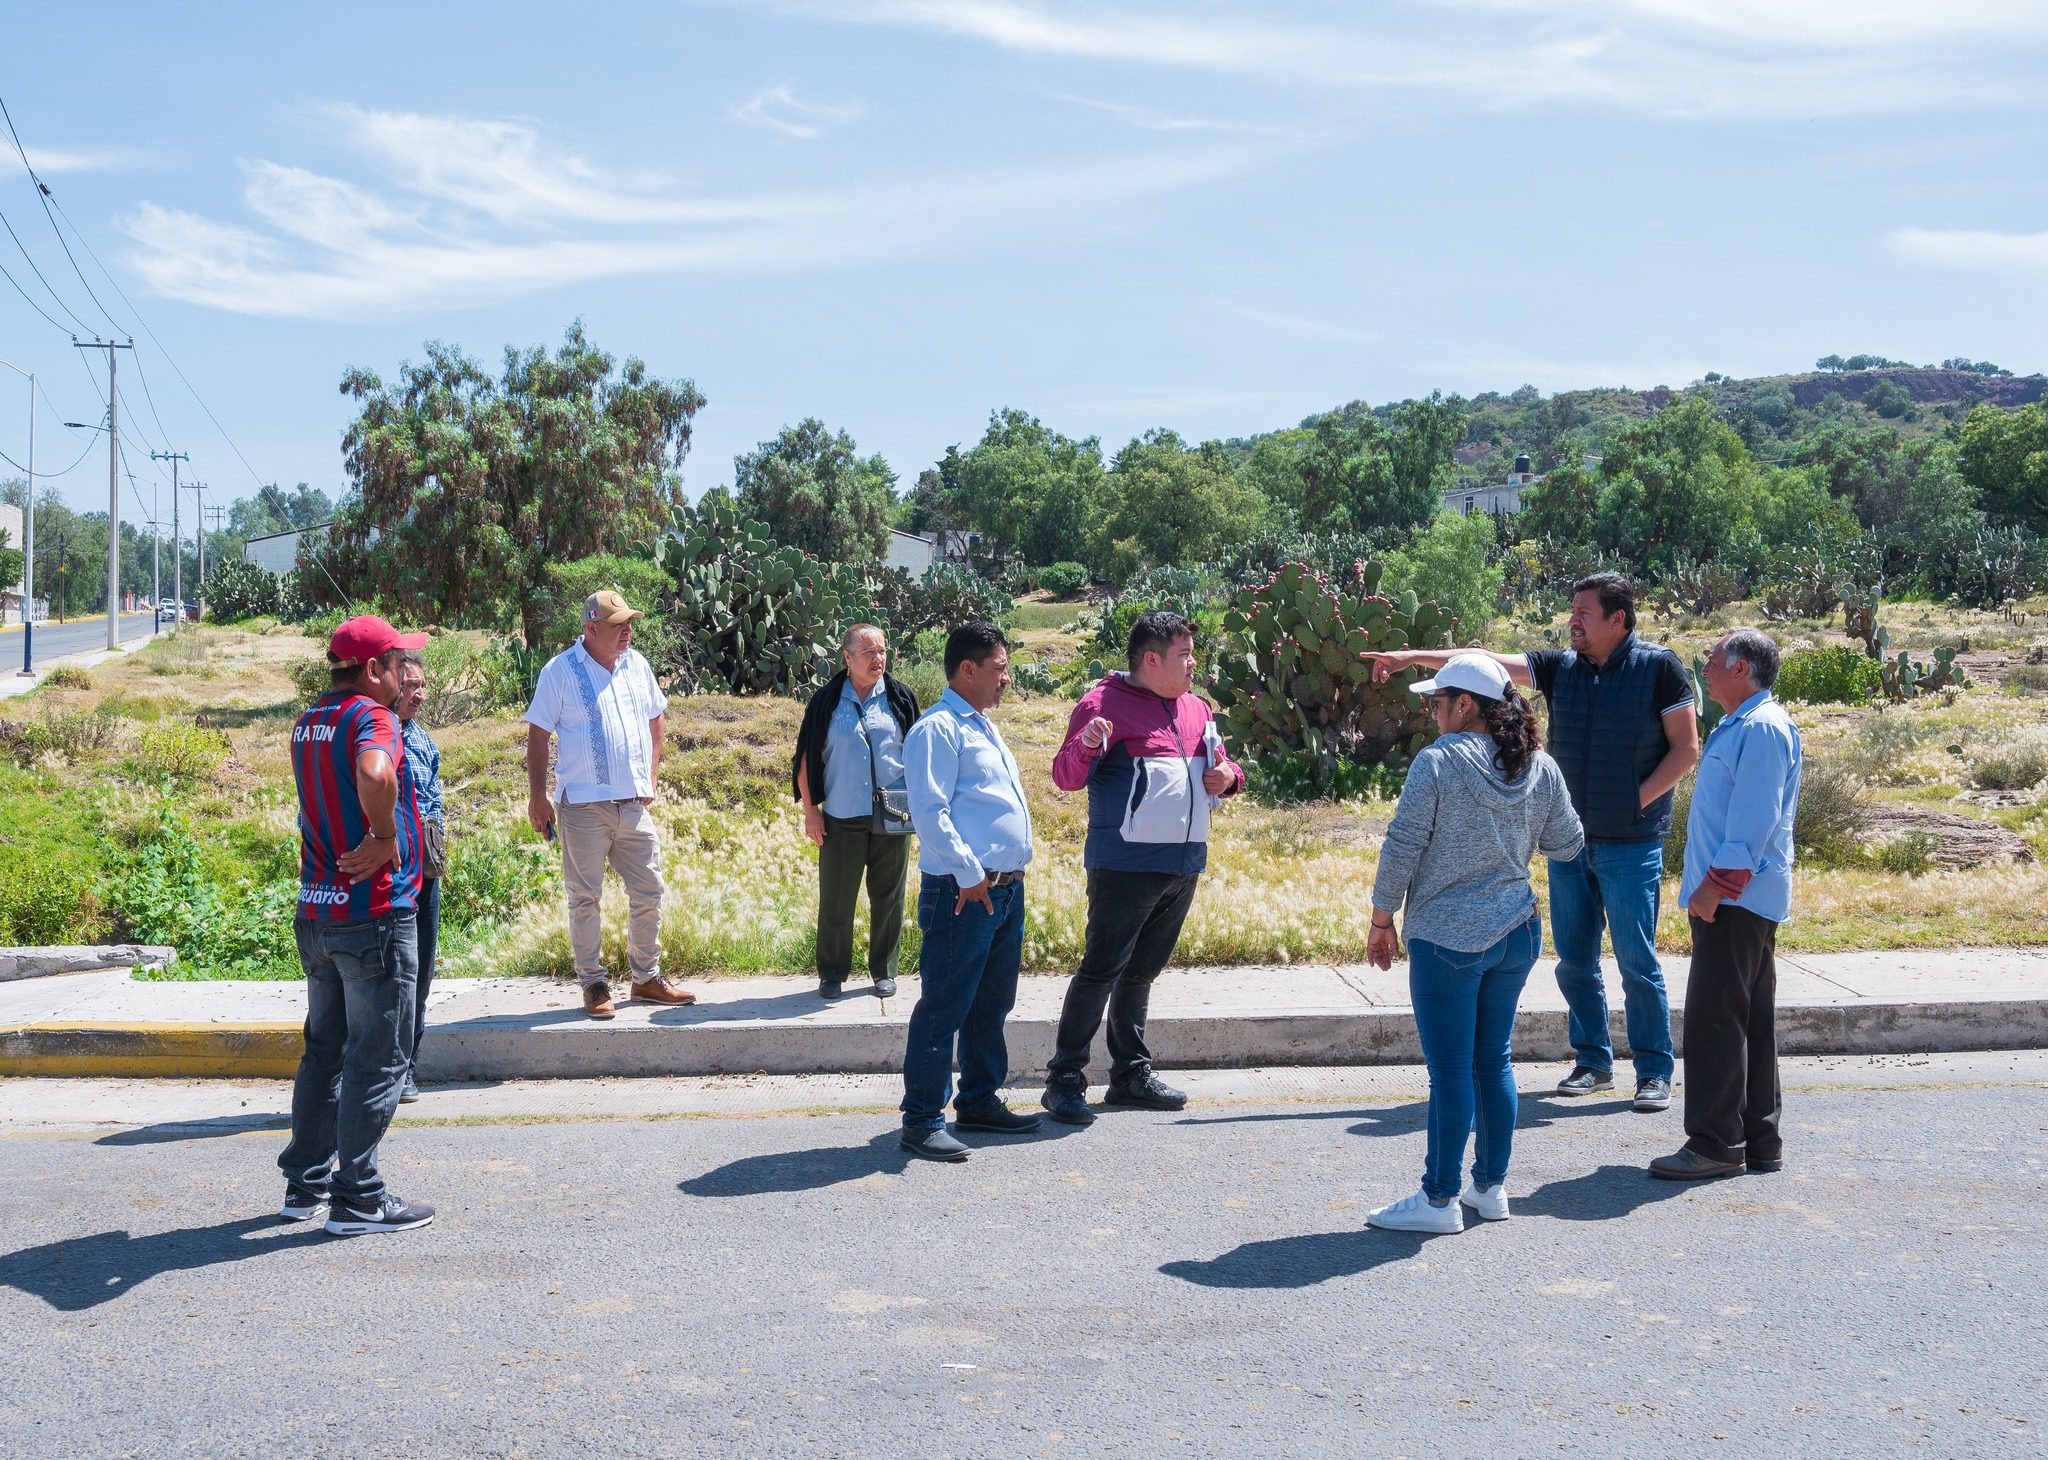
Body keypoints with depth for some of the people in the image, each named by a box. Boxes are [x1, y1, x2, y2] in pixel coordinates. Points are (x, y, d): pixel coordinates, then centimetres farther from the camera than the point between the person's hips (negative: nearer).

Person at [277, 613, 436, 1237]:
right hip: (376, 913, -8)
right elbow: (375, 774, -38)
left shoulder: (308, 722, 12)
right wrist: (386, 838, -24)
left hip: (317, 911, 8)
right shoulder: (369, 716, -15)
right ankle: (358, 1198, 5)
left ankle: (306, 1183, 26)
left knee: (325, 1049, 18)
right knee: (377, 1058, 1)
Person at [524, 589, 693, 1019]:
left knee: (648, 894, 10)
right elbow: (538, 735, -5)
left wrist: (651, 778, 12)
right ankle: (593, 984, 14)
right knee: (584, 899, 3)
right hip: (583, 806, -5)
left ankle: (647, 977, 24)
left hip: (635, 803, 5)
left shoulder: (636, 664, 7)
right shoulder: (561, 671, -8)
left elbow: (656, 719, 19)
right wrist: (537, 798, -8)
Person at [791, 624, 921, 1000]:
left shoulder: (900, 699, 4)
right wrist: (810, 811, 0)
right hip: (841, 817, -1)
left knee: (888, 898, 7)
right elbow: (807, 758, 4)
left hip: (893, 817, 1)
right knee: (835, 899, 4)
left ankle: (884, 972, 21)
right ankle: (832, 974, 18)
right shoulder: (827, 701, 1)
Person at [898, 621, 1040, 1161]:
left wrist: (1009, 875, 17)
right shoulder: (938, 729, -9)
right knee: (944, 1008, -6)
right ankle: (922, 1120, -2)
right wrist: (968, 873, -19)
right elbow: (930, 811, -17)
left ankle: (979, 1101, 27)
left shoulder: (985, 727, 21)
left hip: (1006, 889, 10)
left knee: (991, 1004, 16)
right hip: (964, 892, -10)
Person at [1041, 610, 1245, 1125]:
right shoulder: (1106, 702, -8)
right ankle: (1065, 1079, -1)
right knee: (1101, 970, -7)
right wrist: (1086, 745, -34)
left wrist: (1228, 776, 3)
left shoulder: (1196, 709, 15)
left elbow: (1221, 765, 27)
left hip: (1183, 866, 7)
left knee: (1141, 972, 16)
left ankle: (1131, 1073, 25)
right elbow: (1066, 777, -13)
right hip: (1124, 866, -7)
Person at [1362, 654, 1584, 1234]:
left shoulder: (1437, 762, -13)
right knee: (1494, 1061, 15)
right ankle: (1491, 1186, 23)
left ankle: (1439, 1198, 5)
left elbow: (1403, 846, -12)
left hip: (1448, 937, -6)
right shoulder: (1541, 767, 3)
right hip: (1517, 933, 6)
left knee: (1450, 1070, -1)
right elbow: (1567, 844, 12)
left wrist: (1382, 919, -2)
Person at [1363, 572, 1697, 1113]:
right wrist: (1413, 657, -3)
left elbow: (1686, 748, -4)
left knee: (1637, 961, -3)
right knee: (1574, 961, 9)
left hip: (1631, 843, -5)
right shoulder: (1560, 666, 7)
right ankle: (1593, 1062, 22)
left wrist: (1637, 800, -12)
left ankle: (1655, 1072, 8)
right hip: (1568, 840, 5)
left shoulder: (1658, 667, -5)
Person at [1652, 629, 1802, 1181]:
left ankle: (1716, 1144, -3)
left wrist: (1717, 885, -22)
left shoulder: (1761, 728, -14)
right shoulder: (1742, 726, 19)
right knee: (1750, 1022, 13)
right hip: (1742, 899, 11)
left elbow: (1754, 820, -22)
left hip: (1735, 901, -11)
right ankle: (1759, 1140, 19)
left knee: (1714, 1018, -8)